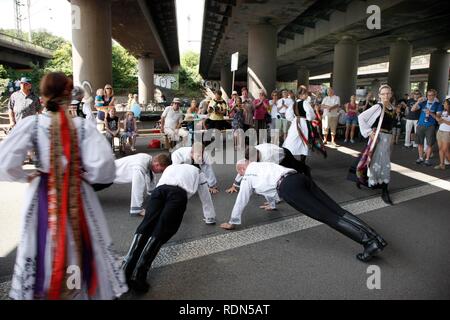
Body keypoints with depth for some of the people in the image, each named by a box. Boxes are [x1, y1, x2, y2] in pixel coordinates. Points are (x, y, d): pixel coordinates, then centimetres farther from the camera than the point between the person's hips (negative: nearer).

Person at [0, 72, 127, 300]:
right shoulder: (83, 125, -10)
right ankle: (93, 289, 33)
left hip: (44, 196, 0)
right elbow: (104, 165, -20)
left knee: (45, 249, 16)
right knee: (82, 246, 17)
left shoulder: (31, 123, -10)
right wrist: (88, 177, -2)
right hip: (79, 196, 0)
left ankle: (41, 292, 33)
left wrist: (26, 177, 3)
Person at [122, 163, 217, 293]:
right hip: (179, 193, -3)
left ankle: (125, 270, -29)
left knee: (146, 226, -11)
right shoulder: (196, 171, 37)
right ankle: (137, 275, -28)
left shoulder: (170, 167, 44)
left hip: (159, 189, 3)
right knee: (160, 231, -14)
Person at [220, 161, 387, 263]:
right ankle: (375, 238, -10)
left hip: (288, 188, -7)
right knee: (337, 210, -1)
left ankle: (369, 242, -22)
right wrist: (271, 204, 72)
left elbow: (241, 202, 24)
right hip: (300, 178, 8)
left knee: (328, 217, -14)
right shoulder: (262, 165, 39)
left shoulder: (247, 178, 18)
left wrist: (232, 223, 38)